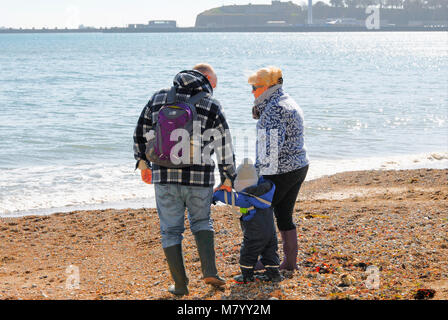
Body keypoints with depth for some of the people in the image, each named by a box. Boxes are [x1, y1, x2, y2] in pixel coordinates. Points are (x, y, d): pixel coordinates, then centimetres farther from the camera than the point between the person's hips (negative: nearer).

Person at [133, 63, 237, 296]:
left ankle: (180, 284, 11)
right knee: (201, 221, 21)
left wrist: (142, 163, 24)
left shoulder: (159, 98, 8)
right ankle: (209, 271, 6)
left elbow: (141, 133, 13)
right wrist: (227, 179, 11)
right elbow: (224, 147, 1)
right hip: (199, 177, -1)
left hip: (164, 176, 1)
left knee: (171, 229, 12)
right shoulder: (211, 106, -1)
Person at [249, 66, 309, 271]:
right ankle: (290, 261, 18)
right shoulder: (289, 104, 15)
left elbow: (271, 146, -24)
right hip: (299, 166, 10)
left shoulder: (274, 109, -18)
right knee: (284, 216, 16)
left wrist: (263, 174, -23)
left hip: (280, 171, -10)